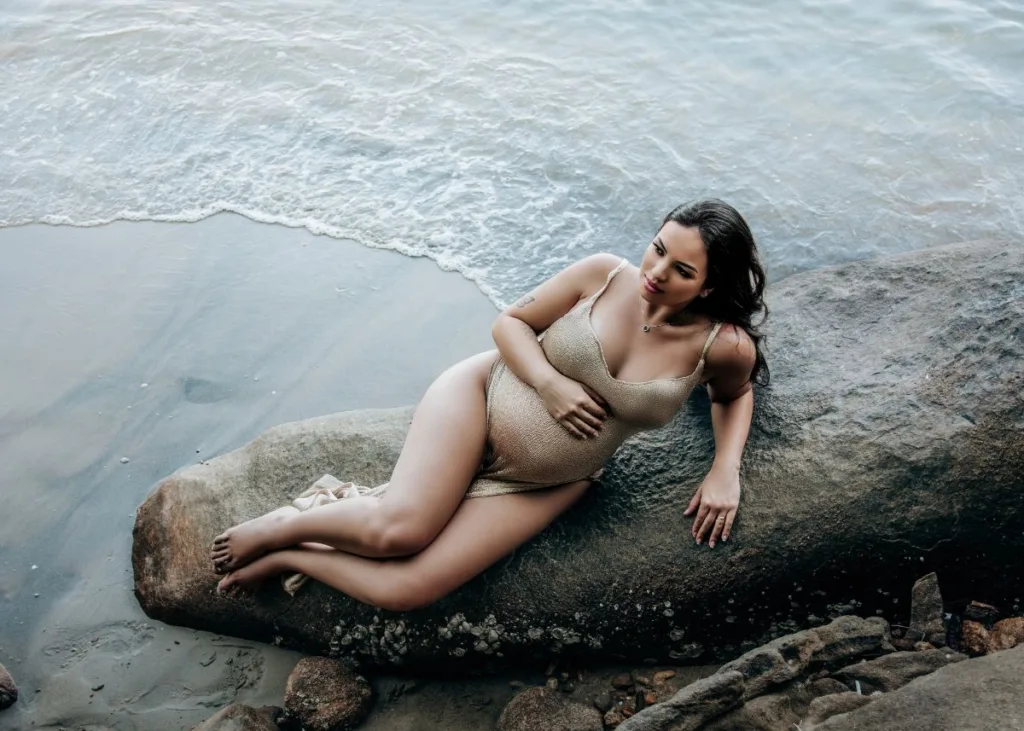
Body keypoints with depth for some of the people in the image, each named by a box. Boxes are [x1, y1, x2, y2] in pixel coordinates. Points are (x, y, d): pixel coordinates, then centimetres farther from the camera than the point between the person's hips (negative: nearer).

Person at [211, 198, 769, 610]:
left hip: (545, 486, 1)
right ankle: (283, 527, 5)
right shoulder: (605, 274, -12)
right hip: (483, 393, -1)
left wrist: (726, 471, -5)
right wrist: (548, 383, -19)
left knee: (405, 591, -16)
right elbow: (510, 323, 0)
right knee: (397, 529, -26)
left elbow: (736, 393, 12)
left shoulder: (722, 346, -12)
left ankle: (288, 557, 10)